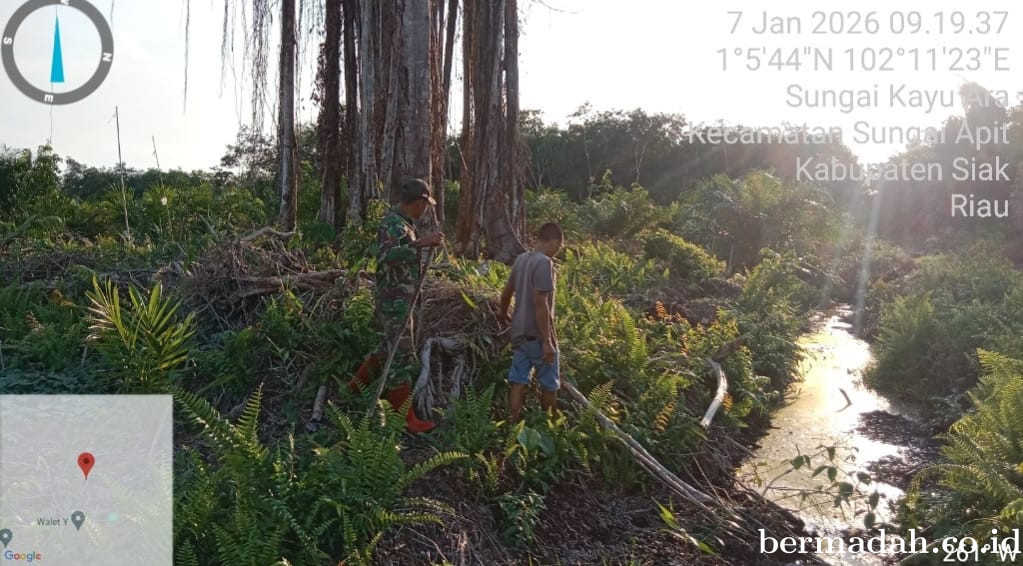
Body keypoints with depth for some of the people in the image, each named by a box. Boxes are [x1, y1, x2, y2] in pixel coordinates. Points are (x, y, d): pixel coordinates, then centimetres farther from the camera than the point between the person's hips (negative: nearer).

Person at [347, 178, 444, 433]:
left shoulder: (401, 221, 12)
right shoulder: (394, 224, -20)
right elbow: (387, 255, -40)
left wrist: (424, 242, 17)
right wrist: (421, 243, -43)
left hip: (397, 298, 10)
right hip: (395, 300, -10)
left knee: (391, 347, 25)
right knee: (403, 357, -6)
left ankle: (356, 385, 38)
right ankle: (407, 419, 0)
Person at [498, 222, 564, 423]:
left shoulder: (521, 259, 7)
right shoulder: (544, 262, -18)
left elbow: (507, 291, 20)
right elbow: (540, 303, -23)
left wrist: (503, 312, 40)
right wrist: (547, 340, -22)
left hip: (519, 332, 8)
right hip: (537, 335, -8)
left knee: (518, 382, 9)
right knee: (549, 384, 8)